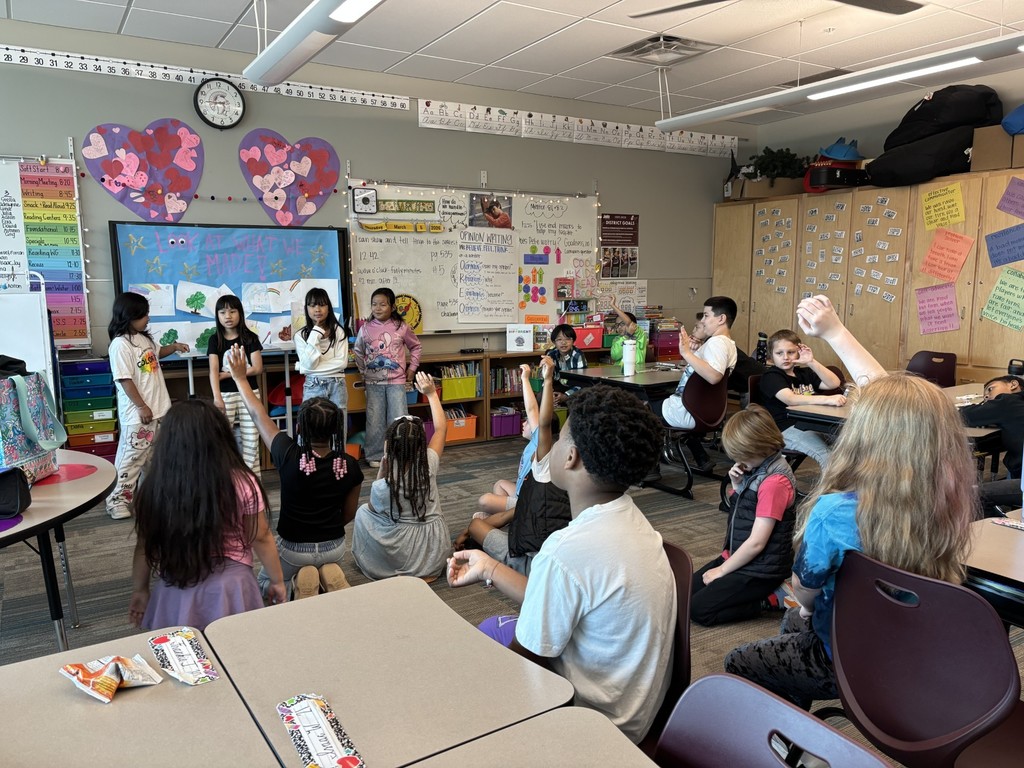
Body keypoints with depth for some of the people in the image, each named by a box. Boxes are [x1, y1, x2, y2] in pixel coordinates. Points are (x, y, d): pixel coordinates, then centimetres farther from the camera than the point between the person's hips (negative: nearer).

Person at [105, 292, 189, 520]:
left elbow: (157, 353, 30)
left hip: (158, 409, 9)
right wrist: (142, 407, -20)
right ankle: (117, 499, 9)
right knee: (132, 457, -2)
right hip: (137, 414, -9)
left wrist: (174, 346, 11)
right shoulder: (120, 345, -19)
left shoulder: (144, 338, 8)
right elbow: (125, 380, -21)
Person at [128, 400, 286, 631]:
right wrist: (277, 581, 10)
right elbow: (260, 539, -5)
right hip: (229, 588, -1)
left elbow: (145, 546, 1)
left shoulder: (154, 488, -10)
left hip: (176, 591, 2)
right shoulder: (241, 483, -15)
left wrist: (140, 590, 17)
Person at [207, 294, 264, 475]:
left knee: (251, 442, 3)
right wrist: (217, 397, -24)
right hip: (225, 395, 0)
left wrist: (228, 374, -11)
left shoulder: (250, 338, 1)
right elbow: (213, 371, -10)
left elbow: (257, 368, -7)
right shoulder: (215, 340, 1)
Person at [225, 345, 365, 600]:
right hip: (334, 547, 2)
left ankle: (298, 582, 0)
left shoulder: (290, 456, -24)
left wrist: (240, 378, 2)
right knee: (327, 565, 39)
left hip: (293, 548, -2)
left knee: (264, 582, 30)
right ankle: (330, 575, 4)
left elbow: (259, 416, -9)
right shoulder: (350, 466, -17)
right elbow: (349, 514, -3)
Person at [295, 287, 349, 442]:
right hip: (313, 387, 0)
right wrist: (315, 335, -13)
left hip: (337, 386, 0)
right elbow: (308, 364, -12)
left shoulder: (338, 331, 1)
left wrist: (309, 367, -10)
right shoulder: (301, 335, 0)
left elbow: (342, 362, -8)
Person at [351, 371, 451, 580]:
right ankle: (426, 570, 19)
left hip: (402, 558, -4)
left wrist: (381, 473, -3)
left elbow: (374, 508, 4)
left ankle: (402, 571, 18)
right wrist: (431, 394, 10)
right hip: (436, 554, 4)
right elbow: (441, 428, 3)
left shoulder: (382, 486, -21)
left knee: (363, 512, 17)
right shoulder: (429, 465, -15)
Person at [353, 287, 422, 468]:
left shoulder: (401, 327, -3)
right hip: (373, 382, 1)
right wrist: (363, 372, 9)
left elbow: (415, 346, 11)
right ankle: (375, 456, 18)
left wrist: (411, 369, 7)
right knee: (374, 420, 6)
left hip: (397, 381, -1)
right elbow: (358, 351, 15)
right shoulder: (366, 328, 0)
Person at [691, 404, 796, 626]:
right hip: (739, 556, 9)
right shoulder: (757, 468, 3)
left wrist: (722, 570, -12)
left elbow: (757, 542, -23)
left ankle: (773, 598, -1)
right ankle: (772, 591, 12)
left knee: (699, 610, -11)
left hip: (761, 569, -9)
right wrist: (737, 486, -6)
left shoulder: (775, 481, -24)